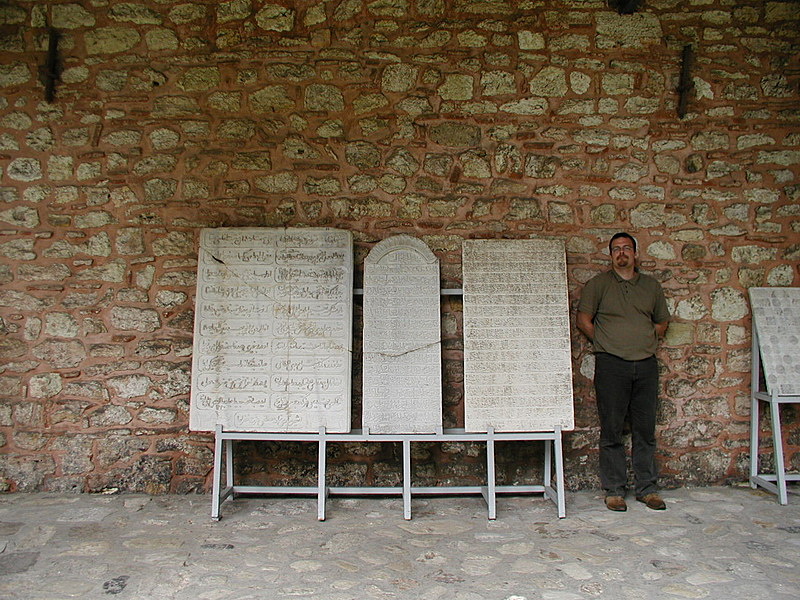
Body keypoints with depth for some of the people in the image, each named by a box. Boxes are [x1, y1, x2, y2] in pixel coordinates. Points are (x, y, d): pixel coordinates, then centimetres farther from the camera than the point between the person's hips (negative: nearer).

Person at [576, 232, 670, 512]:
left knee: (645, 429, 8)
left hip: (646, 364, 3)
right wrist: (605, 342, -1)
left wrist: (647, 340, 10)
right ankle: (614, 489, 10)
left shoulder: (652, 286, 14)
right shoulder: (598, 284, 4)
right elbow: (583, 319, 2)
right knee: (612, 430, 1)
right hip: (611, 364, -3)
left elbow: (662, 321, 23)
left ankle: (646, 488, 19)